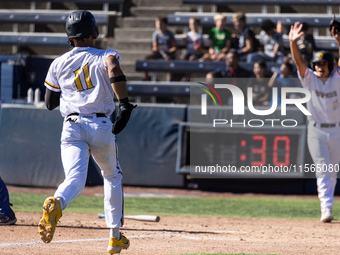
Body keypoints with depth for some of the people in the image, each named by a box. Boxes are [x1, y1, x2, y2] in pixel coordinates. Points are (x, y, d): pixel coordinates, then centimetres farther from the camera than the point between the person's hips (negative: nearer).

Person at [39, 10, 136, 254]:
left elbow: (50, 103, 18)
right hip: (101, 127, -1)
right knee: (113, 177, 22)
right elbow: (115, 72, -21)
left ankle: (56, 204, -51)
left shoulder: (59, 64, 12)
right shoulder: (104, 57, 5)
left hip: (72, 128, 1)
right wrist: (125, 105, -21)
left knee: (75, 179, -15)